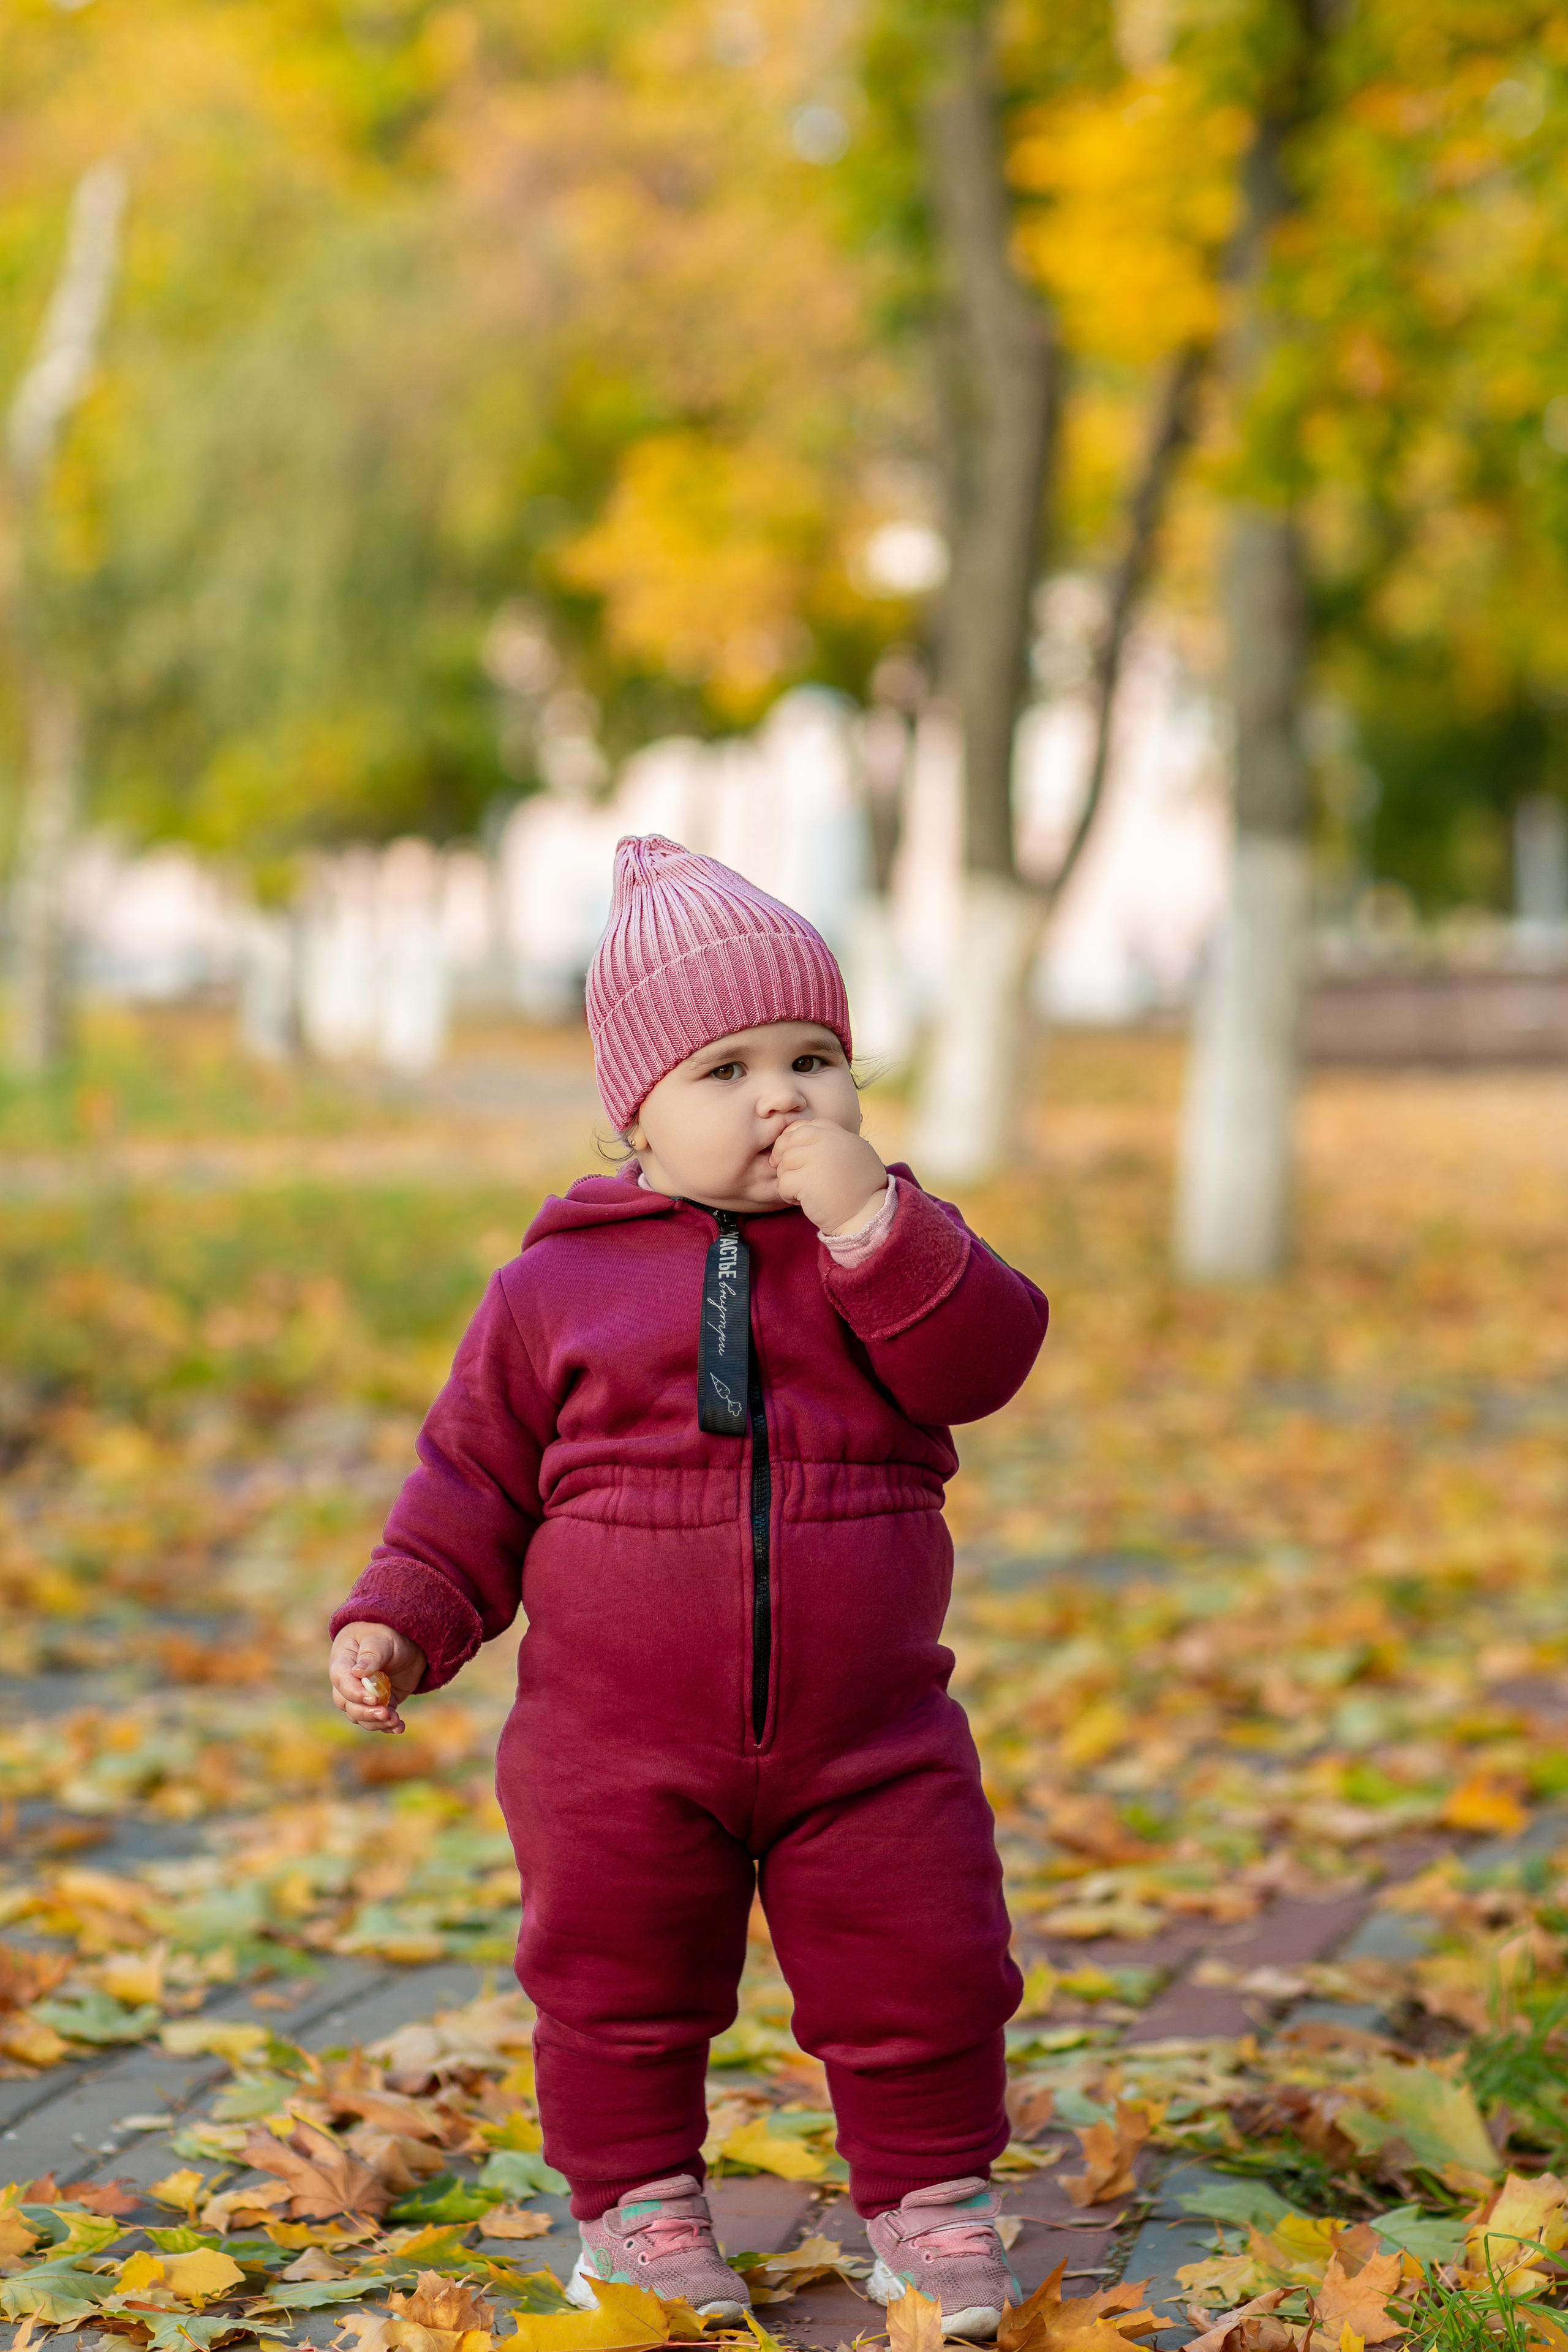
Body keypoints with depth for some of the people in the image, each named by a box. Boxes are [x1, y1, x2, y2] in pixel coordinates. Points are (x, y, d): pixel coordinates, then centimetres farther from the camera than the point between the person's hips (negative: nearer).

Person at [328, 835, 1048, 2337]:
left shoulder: (895, 1242, 3)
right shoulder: (558, 1284, 0)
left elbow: (986, 1360, -14)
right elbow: (476, 1470, 5)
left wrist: (872, 1225, -23)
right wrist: (401, 1620, -6)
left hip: (868, 1736, 1)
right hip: (620, 1746, 0)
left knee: (920, 1974, 6)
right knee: (619, 1983, 9)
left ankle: (928, 2199, 26)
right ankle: (637, 2203, 30)